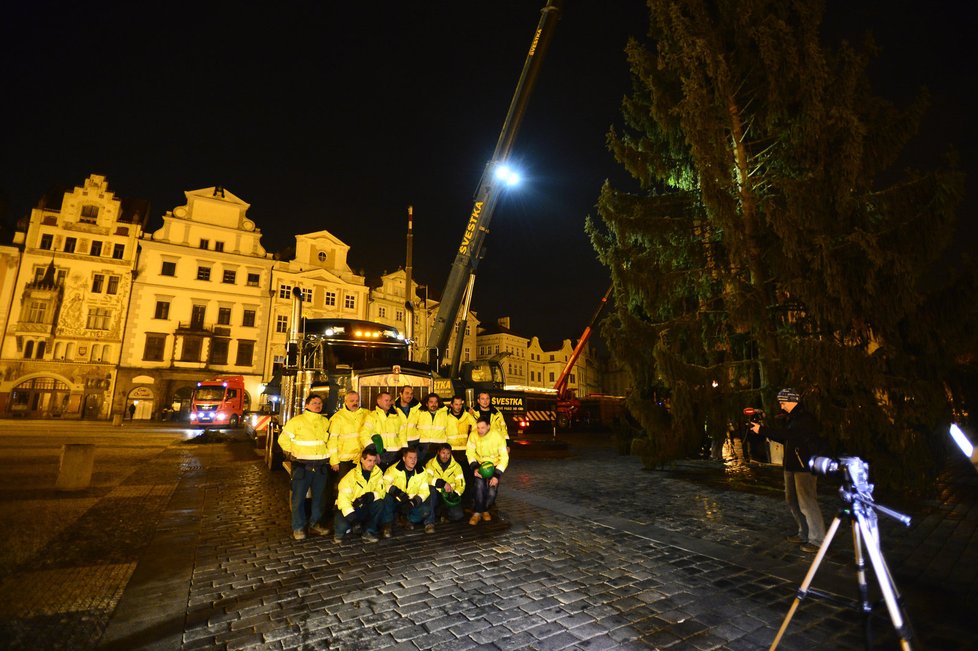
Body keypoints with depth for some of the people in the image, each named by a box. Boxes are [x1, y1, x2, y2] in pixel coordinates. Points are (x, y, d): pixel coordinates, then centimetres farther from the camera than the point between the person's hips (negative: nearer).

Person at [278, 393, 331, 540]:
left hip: (321, 466, 4)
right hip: (302, 466, -4)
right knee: (298, 498, 1)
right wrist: (291, 454, 1)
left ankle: (315, 524, 27)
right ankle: (298, 528, 16)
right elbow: (283, 439, -1)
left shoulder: (326, 422, 8)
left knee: (319, 497, 12)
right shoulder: (296, 421, -6)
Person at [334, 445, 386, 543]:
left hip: (364, 507, 3)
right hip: (349, 508, -3)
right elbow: (343, 497, -24)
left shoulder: (378, 473, -8)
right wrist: (350, 514, -37)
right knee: (342, 526, -29)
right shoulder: (351, 476, -19)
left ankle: (369, 532, -9)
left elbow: (381, 491, -12)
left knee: (379, 503, -25)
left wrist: (371, 495, -33)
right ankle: (340, 531, 10)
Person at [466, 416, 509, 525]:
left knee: (492, 491, -15)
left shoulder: (498, 436, -22)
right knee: (479, 484, -25)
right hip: (479, 464, 1)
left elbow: (504, 458, -15)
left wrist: (496, 475, -20)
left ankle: (485, 510, 16)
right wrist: (474, 468, -21)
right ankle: (478, 512, -7)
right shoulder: (473, 435, -16)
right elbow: (470, 453, -6)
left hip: (494, 465, -1)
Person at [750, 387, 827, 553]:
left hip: (805, 465, -10)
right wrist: (767, 430, 4)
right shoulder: (792, 417, 13)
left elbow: (787, 434, -27)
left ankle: (817, 540, 3)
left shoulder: (806, 418, -16)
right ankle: (805, 534, 27)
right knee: (792, 501, 15)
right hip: (791, 465, 10)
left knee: (807, 502, -6)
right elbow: (786, 439, 17)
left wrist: (762, 430, -24)